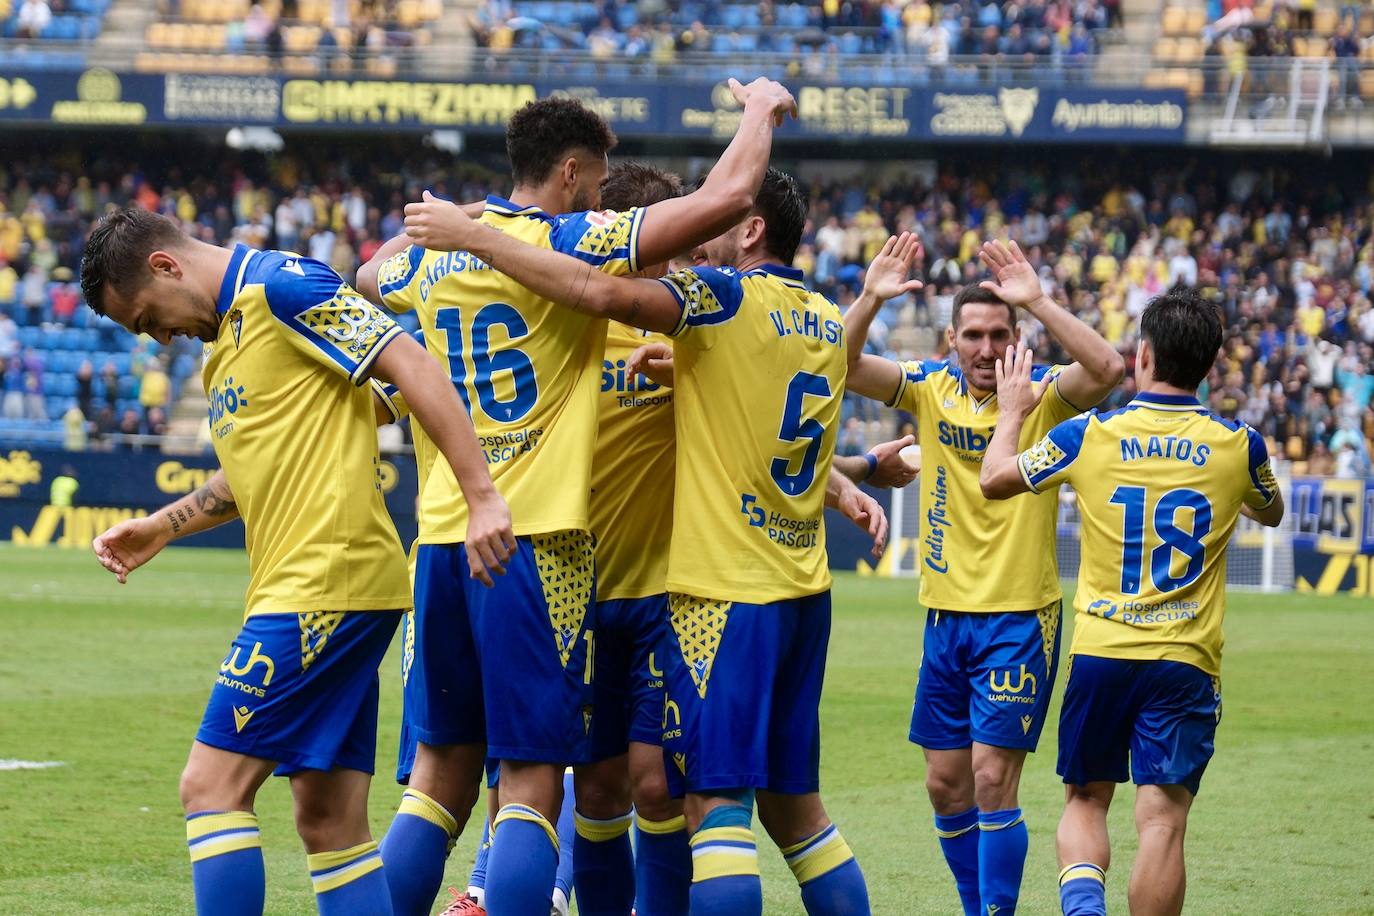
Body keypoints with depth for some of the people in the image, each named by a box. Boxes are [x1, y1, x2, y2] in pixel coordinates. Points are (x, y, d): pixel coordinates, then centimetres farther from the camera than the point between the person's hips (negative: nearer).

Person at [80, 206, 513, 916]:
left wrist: (482, 497, -24)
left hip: (326, 581, -10)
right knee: (328, 821, 7)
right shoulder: (222, 336, 20)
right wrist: (159, 528, 27)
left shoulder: (282, 286, -9)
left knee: (213, 783, -11)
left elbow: (412, 368, -17)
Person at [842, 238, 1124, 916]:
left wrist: (1036, 303, -32)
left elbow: (1105, 369, -26)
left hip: (1020, 618, -5)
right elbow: (843, 367, -8)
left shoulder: (1042, 393, -7)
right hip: (946, 617, 5)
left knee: (992, 778, -11)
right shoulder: (930, 388, 3)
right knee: (946, 782, 9)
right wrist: (869, 300, -25)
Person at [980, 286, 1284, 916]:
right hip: (1186, 663, -1)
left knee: (1085, 800, 14)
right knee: (1162, 819, -2)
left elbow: (994, 480, 12)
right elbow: (1270, 512, 21)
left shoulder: (1088, 436, -4)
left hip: (1099, 652, 1)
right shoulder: (1237, 446, -2)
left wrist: (1013, 412, 28)